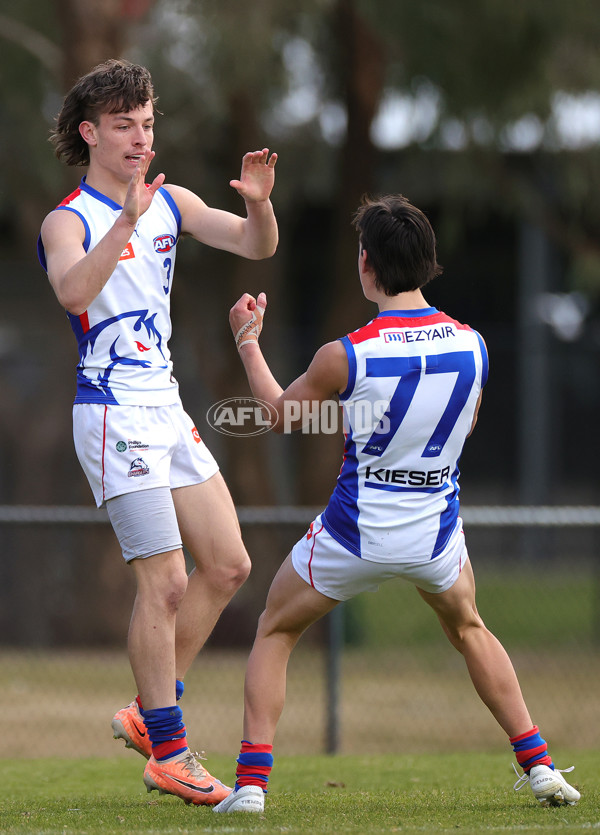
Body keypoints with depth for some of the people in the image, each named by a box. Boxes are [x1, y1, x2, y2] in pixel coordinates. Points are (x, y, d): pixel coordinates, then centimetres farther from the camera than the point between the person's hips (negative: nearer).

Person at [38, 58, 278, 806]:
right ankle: (167, 753, -3)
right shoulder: (70, 221, -11)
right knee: (165, 583, -10)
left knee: (227, 566, 9)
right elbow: (72, 291, -32)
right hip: (114, 414, -8)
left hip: (167, 409, 8)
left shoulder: (170, 204, 10)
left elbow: (256, 245, 6)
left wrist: (258, 203, -15)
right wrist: (126, 222, -44)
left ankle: (149, 713, 19)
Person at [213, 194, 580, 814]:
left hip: (354, 535, -3)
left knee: (274, 633, 19)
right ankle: (539, 767, 24)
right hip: (436, 535, 3)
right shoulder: (471, 344, -8)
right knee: (469, 630, 31)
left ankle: (251, 781, 7)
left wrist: (247, 340, 14)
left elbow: (280, 415, 0)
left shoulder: (346, 356, -19)